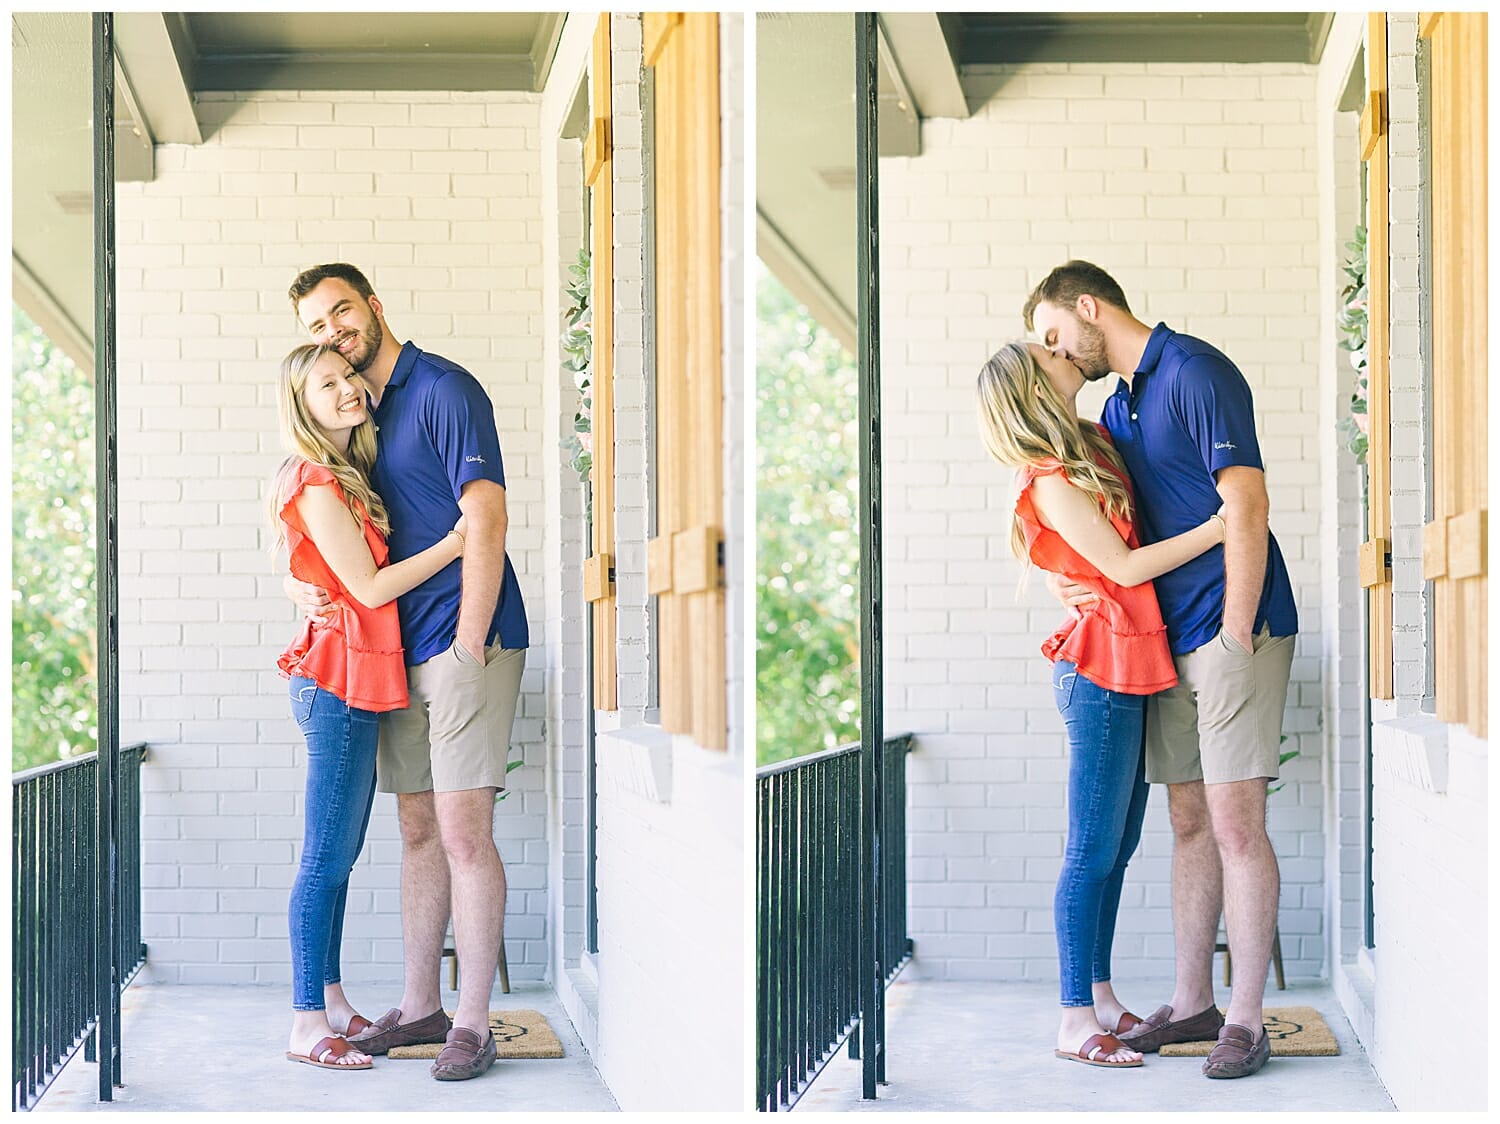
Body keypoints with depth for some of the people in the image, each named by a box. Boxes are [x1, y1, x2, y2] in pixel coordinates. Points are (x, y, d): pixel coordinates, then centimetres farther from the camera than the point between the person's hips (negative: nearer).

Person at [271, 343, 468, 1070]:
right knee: (326, 860, -7)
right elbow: (369, 587, -14)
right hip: (340, 682, -10)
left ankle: (330, 1003, 19)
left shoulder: (345, 478, 15)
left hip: (351, 687, 10)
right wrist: (458, 542, -12)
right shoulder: (318, 486, -14)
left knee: (338, 857, 13)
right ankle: (308, 1025, -5)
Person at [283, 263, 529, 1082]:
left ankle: (474, 1023, -5)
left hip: (463, 646, -8)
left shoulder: (445, 391, -9)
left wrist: (469, 643, -17)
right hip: (402, 649, 8)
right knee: (418, 830, 12)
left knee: (463, 833, -9)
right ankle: (418, 1006, 20)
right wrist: (299, 580, 2)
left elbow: (485, 516, -16)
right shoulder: (364, 414, 16)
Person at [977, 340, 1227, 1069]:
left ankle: (1100, 996, 20)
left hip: (1131, 669, 9)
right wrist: (1221, 526, -17)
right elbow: (1124, 566, -15)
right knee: (1093, 851, -6)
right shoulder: (1051, 481, -15)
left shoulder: (1091, 445, 12)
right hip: (1101, 672, -9)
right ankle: (1076, 1022, -3)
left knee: (1117, 847, 13)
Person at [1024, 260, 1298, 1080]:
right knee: (1189, 821, 11)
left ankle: (1246, 1020, -6)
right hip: (1170, 641, 9)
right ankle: (1191, 1003, 17)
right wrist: (1068, 575, 2)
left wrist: (1235, 636, -18)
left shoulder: (1195, 372, -10)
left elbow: (1246, 507, -16)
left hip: (1234, 630, -9)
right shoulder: (1117, 407, 17)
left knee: (1235, 823, -9)